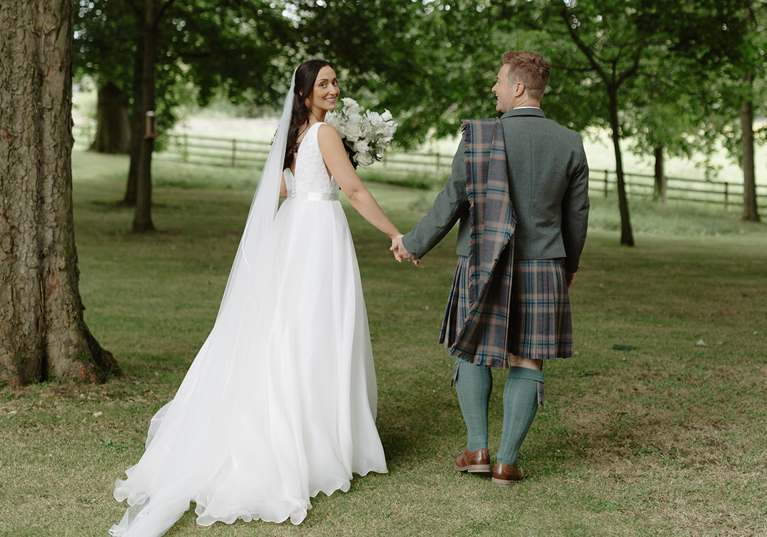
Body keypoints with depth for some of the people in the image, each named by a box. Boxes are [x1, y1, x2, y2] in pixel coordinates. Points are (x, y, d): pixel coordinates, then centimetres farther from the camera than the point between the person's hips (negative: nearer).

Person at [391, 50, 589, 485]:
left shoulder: (478, 137, -11)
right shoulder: (570, 144, -2)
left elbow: (452, 203, -8)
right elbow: (577, 214, 7)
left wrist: (414, 244, 6)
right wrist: (570, 264, 23)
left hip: (483, 268, -1)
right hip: (543, 269, 2)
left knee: (472, 352, 17)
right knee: (527, 363, 8)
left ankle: (477, 449, 18)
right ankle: (507, 462, 10)